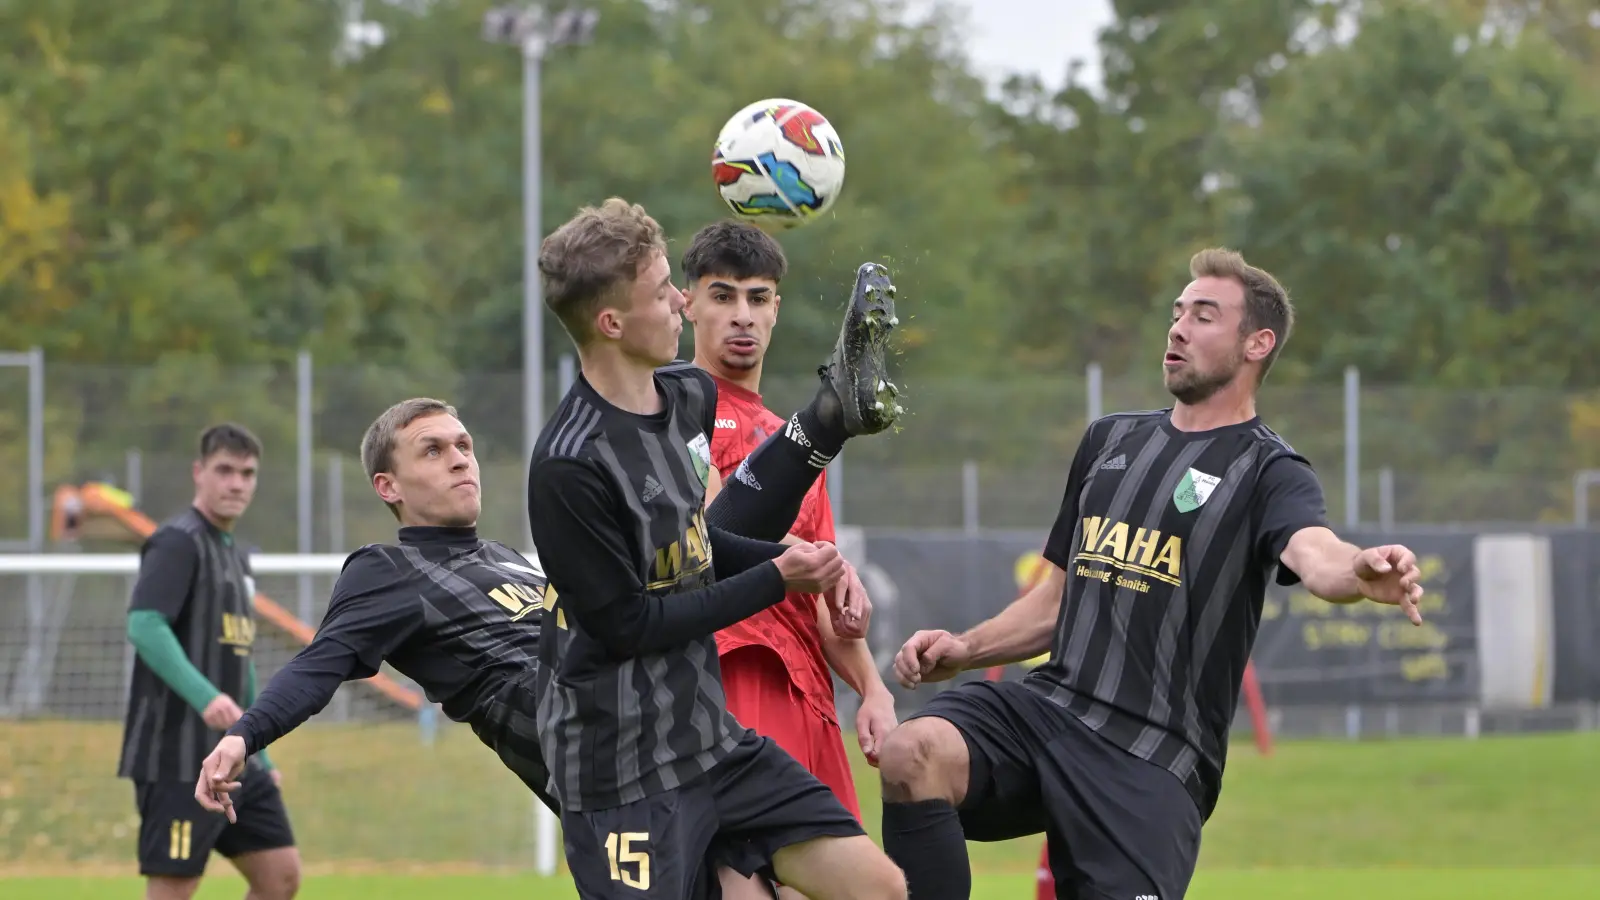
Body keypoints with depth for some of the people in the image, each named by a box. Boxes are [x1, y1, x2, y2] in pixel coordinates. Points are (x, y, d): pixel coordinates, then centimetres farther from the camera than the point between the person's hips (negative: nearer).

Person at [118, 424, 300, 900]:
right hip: (179, 758, -9)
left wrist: (260, 753, 24)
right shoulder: (179, 542, -9)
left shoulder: (235, 556, 19)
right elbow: (143, 625, -25)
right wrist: (205, 696, -35)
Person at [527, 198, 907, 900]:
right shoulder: (569, 466, -21)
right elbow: (628, 624, -17)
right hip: (622, 772, -8)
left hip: (713, 735, 8)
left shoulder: (692, 394, 5)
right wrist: (777, 580, -12)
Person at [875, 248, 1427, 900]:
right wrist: (962, 649, 11)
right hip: (1046, 704, 4)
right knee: (912, 753, -24)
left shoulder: (1267, 472, 2)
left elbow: (1316, 555, -21)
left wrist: (1364, 571, -46)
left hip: (1152, 760, -4)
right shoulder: (1110, 440, 20)